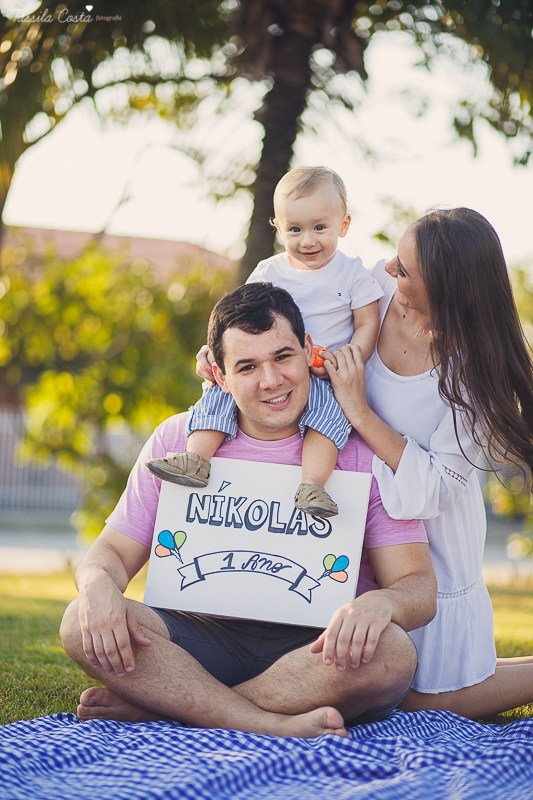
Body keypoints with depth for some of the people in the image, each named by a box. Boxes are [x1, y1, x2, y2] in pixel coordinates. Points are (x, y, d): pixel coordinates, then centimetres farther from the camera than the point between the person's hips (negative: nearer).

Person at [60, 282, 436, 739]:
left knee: (391, 651, -35)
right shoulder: (178, 440, 7)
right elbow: (114, 550, 8)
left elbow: (419, 587, -4)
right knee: (83, 624, -24)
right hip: (205, 640, 2)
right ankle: (279, 727, -33)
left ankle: (151, 705, -26)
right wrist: (98, 584, -19)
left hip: (313, 649, -1)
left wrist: (380, 602, -31)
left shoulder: (364, 453, -1)